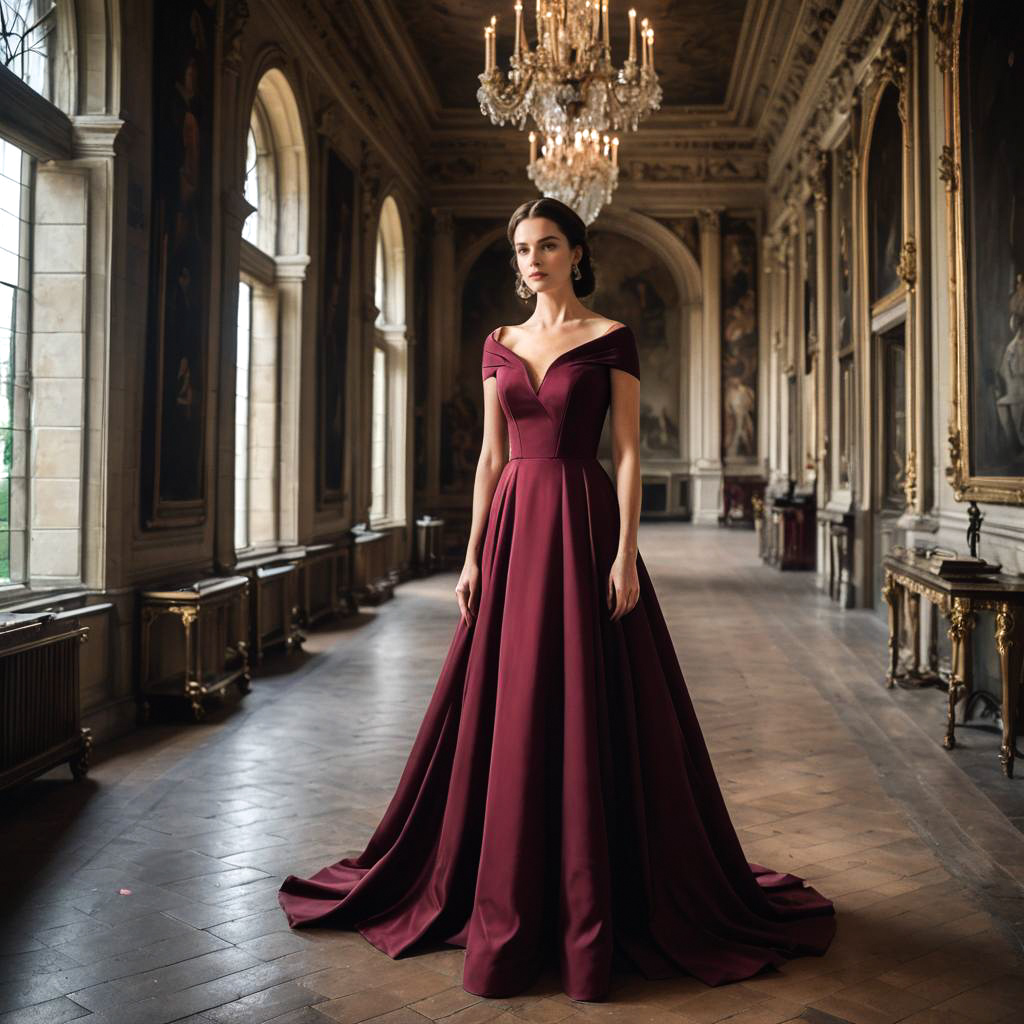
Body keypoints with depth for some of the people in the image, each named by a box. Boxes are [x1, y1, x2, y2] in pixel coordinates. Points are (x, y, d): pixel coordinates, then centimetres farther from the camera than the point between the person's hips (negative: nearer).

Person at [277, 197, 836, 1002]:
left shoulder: (612, 339, 1)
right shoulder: (500, 345, 13)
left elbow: (629, 452, -5)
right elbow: (491, 457, 11)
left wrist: (626, 556, -13)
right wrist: (474, 554, 5)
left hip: (583, 524, -4)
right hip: (514, 526, 4)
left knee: (588, 716, -1)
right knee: (506, 717, 7)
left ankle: (593, 904, 14)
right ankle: (507, 903, 23)